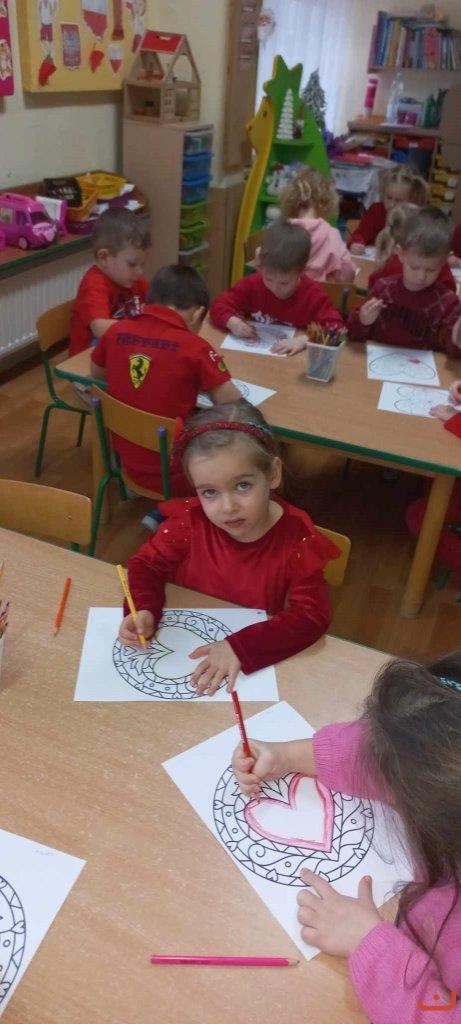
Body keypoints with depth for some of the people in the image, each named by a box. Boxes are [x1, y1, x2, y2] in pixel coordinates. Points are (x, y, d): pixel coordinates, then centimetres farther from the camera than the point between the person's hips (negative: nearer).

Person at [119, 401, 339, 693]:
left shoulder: (296, 540, -19)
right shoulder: (191, 521, -12)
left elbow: (312, 615, -22)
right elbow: (148, 563, 0)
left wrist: (240, 647, -32)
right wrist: (143, 611, -20)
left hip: (257, 661, -2)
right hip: (184, 647, 2)